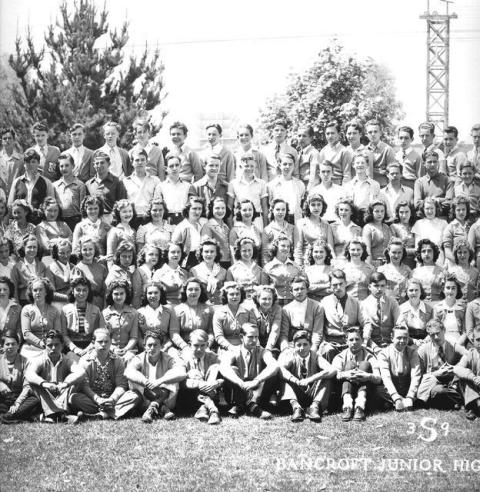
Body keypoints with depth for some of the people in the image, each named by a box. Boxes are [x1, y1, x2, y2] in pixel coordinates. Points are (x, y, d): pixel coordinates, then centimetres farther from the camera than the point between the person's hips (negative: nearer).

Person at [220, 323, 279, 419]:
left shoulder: (262, 352, 1)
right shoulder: (235, 353, -3)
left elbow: (274, 366, -21)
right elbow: (223, 367, -25)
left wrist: (256, 381, -35)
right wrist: (241, 383, -39)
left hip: (257, 390, 1)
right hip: (239, 391, -1)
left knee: (272, 374, -22)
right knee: (232, 370, -24)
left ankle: (253, 403, -29)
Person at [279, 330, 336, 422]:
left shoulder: (315, 356, -2)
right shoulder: (291, 356, -2)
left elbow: (332, 371, -22)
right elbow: (280, 368, -26)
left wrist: (310, 379, -33)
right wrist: (297, 381, -40)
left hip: (312, 395, 0)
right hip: (295, 395, 0)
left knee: (327, 377, -19)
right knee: (285, 378, -23)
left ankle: (315, 406, -33)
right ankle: (296, 407, -39)